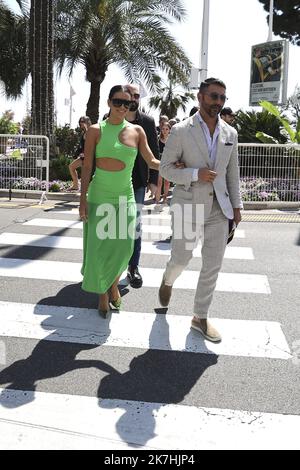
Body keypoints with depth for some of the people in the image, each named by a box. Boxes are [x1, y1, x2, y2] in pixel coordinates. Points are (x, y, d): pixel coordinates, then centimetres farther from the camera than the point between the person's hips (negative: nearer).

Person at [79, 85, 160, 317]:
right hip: (99, 197, -2)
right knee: (99, 247, 0)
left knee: (123, 247, 2)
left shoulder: (137, 131, 3)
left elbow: (152, 162, 2)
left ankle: (114, 284, 32)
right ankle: (102, 293, 21)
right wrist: (83, 199, -6)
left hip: (125, 197, 2)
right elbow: (87, 167, -2)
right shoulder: (96, 130, -3)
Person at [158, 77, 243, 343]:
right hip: (188, 207, -3)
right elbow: (165, 168, -4)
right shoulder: (181, 131, -6)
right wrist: (195, 174, -18)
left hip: (218, 209, 4)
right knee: (181, 259, 6)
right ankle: (168, 281, 43)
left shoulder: (230, 134, 7)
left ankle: (200, 317, 20)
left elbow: (232, 172, 14)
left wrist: (237, 205, 10)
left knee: (213, 266, 4)